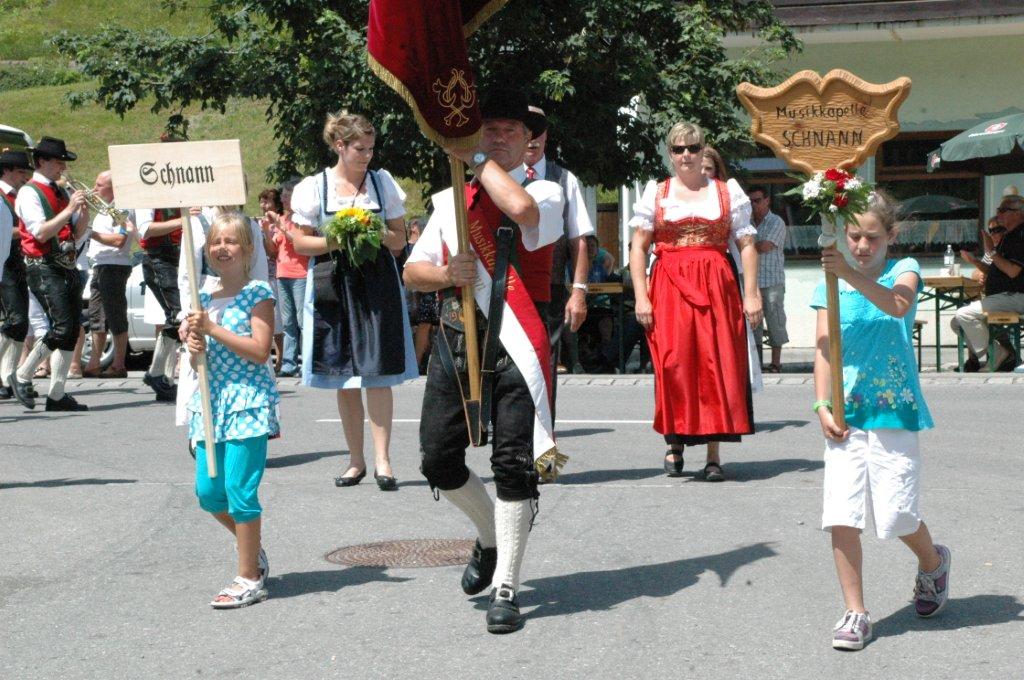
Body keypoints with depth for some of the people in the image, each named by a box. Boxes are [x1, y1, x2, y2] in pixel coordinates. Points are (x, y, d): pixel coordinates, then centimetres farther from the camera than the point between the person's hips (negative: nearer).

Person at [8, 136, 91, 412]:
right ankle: (22, 377, -1)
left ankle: (57, 394, 7)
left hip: (68, 268, 8)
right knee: (61, 327, -17)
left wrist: (85, 211, 0)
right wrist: (69, 209, -17)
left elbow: (77, 234, 18)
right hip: (44, 268, -8)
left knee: (72, 331, 3)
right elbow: (40, 233, -16)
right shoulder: (29, 193, -5)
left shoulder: (61, 192, 18)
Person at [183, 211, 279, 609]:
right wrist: (195, 348, -6)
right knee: (208, 492, 7)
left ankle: (250, 579, 1)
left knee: (240, 490, -8)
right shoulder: (205, 299, 13)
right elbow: (198, 362, 17)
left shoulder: (258, 294, -6)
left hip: (247, 401, -7)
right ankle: (254, 552, 29)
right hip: (212, 401, 7)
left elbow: (260, 350, -16)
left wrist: (213, 329, -17)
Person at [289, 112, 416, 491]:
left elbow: (399, 239, 9)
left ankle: (382, 459, -5)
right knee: (344, 379, 4)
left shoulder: (383, 183, 7)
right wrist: (338, 241, -14)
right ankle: (356, 461, 13)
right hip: (333, 286, 0)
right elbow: (300, 243, 1)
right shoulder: (313, 188, 1)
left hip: (377, 285, 0)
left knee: (377, 374, -7)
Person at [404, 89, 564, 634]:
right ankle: (491, 537, 31)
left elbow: (520, 209, -24)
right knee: (438, 457, 3)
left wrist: (476, 157, -13)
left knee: (513, 463, -6)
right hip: (454, 338, 5)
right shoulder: (450, 201, 16)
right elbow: (412, 271, 16)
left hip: (513, 343, -5)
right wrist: (446, 273, -6)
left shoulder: (544, 191, 2)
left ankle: (505, 588, 3)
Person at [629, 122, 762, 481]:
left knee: (717, 365, -4)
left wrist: (751, 294, -2)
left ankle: (713, 455, 0)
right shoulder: (655, 193, 11)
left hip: (717, 288, 0)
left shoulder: (728, 192, 11)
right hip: (669, 288, 0)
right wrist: (641, 297, -4)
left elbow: (747, 245, 7)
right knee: (673, 365, -7)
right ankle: (675, 443, 9)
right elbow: (638, 248, 7)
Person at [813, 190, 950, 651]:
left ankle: (933, 562, 33)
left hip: (893, 410, -2)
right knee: (841, 517, -5)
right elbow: (823, 348, 4)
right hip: (845, 414, 2)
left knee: (896, 515, -1)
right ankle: (855, 612, 5)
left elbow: (897, 304, -22)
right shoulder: (830, 286, 7)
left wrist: (850, 274, -35)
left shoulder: (903, 271, 1)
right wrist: (822, 405, -8)